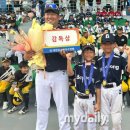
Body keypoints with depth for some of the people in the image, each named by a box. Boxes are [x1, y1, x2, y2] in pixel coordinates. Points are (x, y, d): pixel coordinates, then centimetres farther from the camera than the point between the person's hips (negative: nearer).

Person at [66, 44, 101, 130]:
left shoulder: (95, 69, -4)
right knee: (77, 123, 13)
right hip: (78, 99, 2)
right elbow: (70, 73, -19)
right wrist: (69, 60, -31)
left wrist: (98, 103, -5)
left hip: (90, 99, -2)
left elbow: (98, 87, -3)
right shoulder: (78, 67, 2)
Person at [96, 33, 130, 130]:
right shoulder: (99, 61, 8)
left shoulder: (119, 59, -1)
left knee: (116, 119, 0)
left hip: (115, 89, -2)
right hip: (103, 90, 3)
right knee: (103, 118, 12)